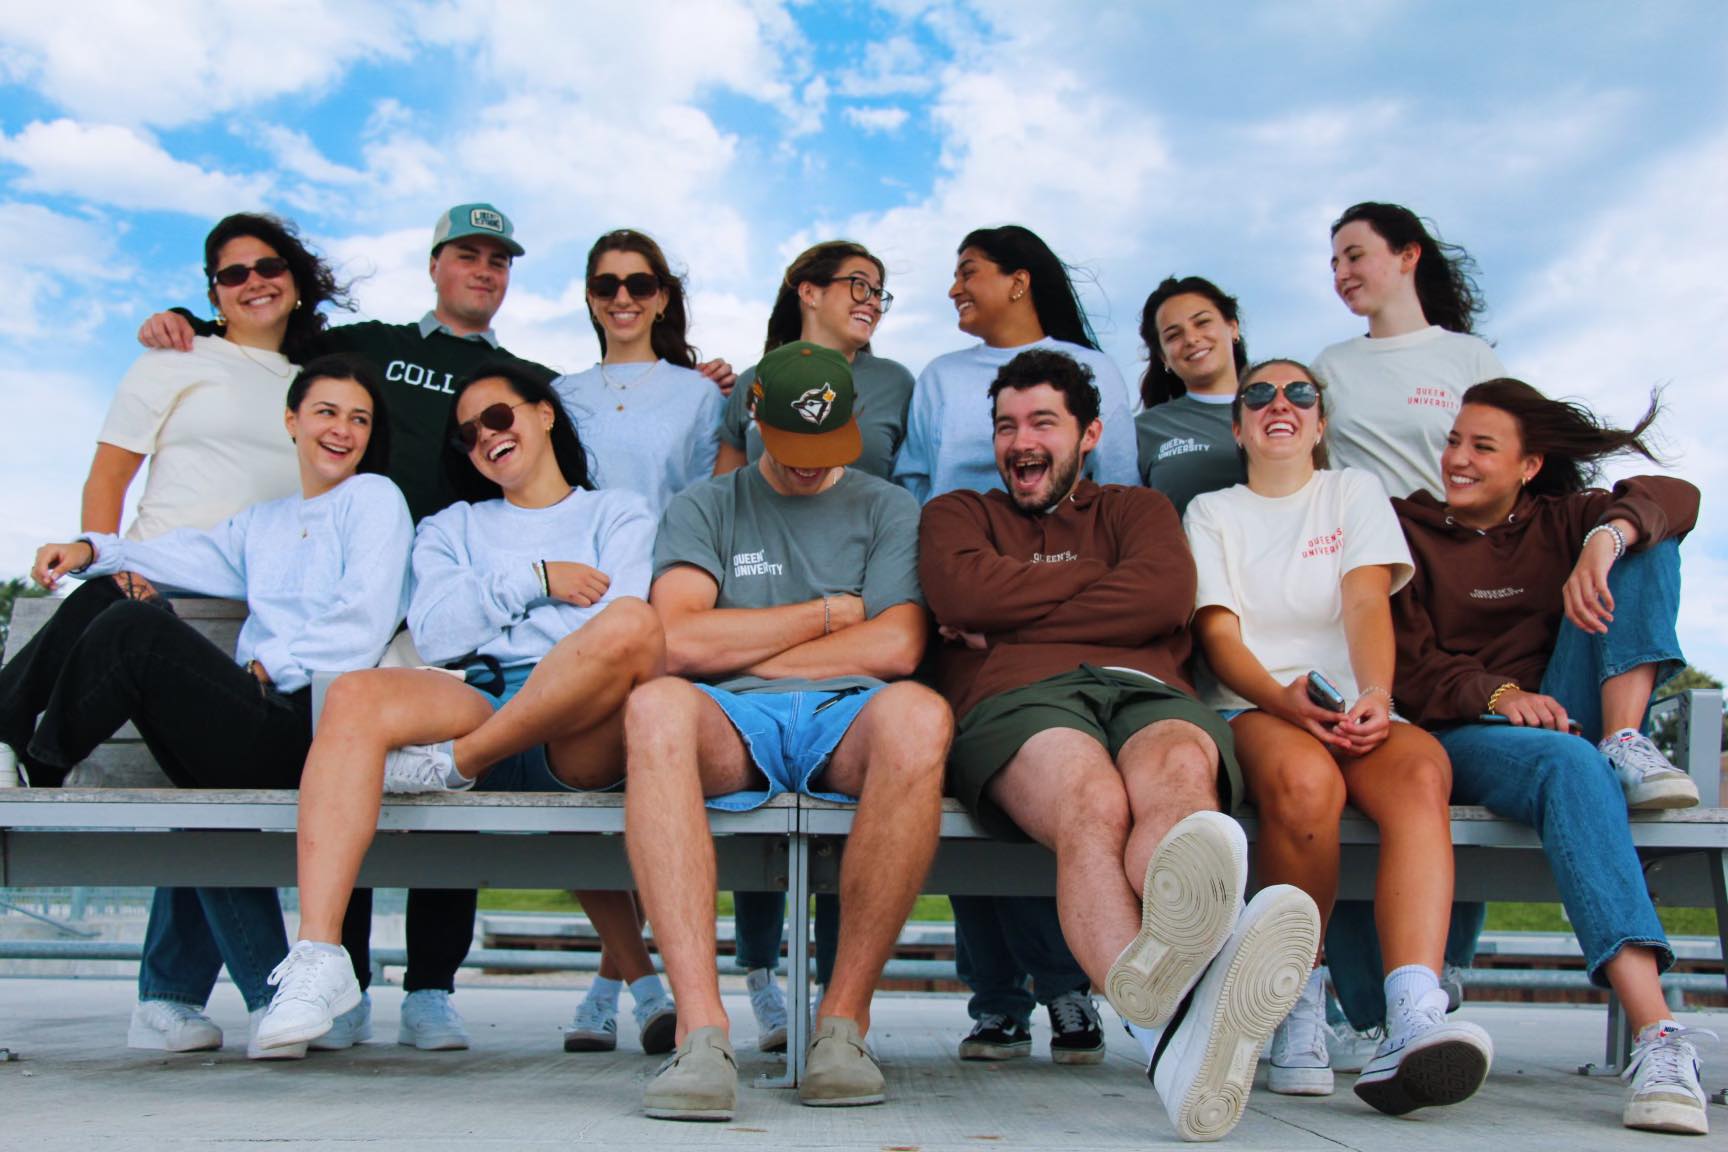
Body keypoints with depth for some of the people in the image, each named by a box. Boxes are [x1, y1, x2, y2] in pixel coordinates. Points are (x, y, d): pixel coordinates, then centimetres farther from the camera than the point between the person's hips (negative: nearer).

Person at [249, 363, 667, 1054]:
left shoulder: (619, 514, 24)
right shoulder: (451, 528, 31)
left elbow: (624, 626, 3)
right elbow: (434, 635, 10)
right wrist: (536, 579, 4)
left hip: (577, 735, -2)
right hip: (476, 701, 2)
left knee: (634, 626, -35)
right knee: (355, 697, -30)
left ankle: (458, 761, -23)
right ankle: (318, 956, -37)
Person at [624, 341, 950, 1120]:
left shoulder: (886, 509, 20)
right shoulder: (704, 509, 20)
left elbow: (895, 648, 2)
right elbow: (679, 642, 1)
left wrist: (735, 649, 4)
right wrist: (830, 612, 5)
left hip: (848, 717, 0)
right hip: (731, 723, 0)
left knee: (918, 714, -37)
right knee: (655, 706, -36)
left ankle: (843, 1019, -27)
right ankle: (701, 1028, -40)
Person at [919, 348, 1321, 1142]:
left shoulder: (1137, 509, 33)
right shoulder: (958, 515, 32)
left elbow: (1166, 598, 8)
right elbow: (962, 592, 6)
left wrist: (1008, 620, 8)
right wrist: (1106, 577, 13)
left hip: (1145, 690, 2)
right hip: (1017, 701, -1)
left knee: (1178, 773, -39)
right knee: (1094, 802, -39)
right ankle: (1171, 1032, -71)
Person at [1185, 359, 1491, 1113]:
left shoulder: (1355, 491, 19)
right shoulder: (1211, 512, 17)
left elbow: (1367, 602, 0)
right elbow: (1219, 634, 2)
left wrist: (1375, 697, -20)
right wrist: (1283, 699, -20)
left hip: (1355, 709, 1)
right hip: (1253, 710, -1)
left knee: (1420, 770, -35)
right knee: (1304, 779, -38)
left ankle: (1413, 1022, -52)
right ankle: (1299, 1015, -22)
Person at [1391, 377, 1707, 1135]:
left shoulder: (1558, 522, 16)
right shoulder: (1408, 530, 9)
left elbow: (1674, 496, -5)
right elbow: (1408, 665, -3)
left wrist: (1606, 540, -28)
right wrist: (1497, 695, -23)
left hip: (1559, 716, 4)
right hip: (1457, 736, -3)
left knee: (1641, 536, -7)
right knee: (1567, 766, -41)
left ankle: (1626, 746, -25)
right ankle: (1658, 1038, -54)